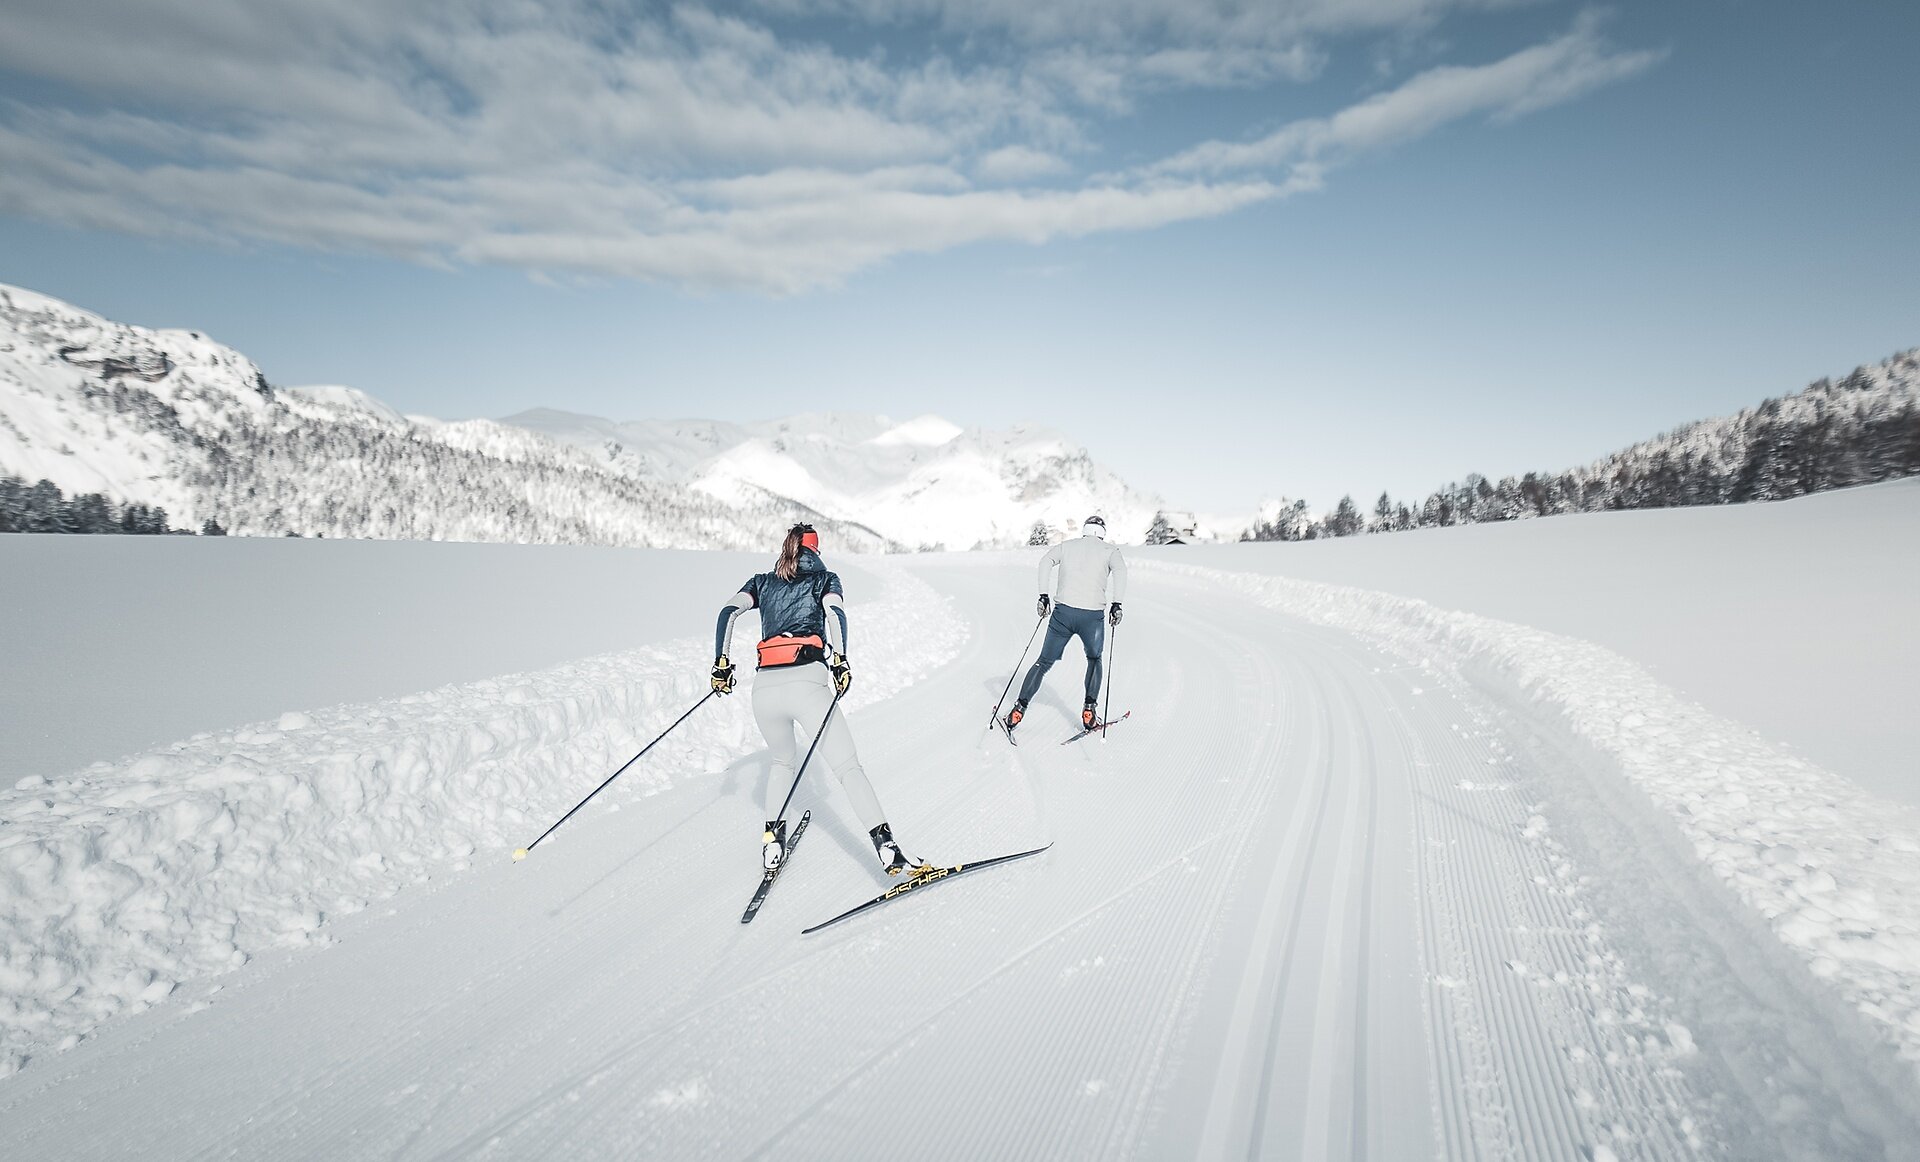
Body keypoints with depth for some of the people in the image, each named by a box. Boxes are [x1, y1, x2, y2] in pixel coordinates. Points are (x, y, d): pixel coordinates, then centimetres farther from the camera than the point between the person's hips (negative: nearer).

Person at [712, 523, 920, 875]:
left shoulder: (762, 582, 24)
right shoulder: (826, 578, 17)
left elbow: (728, 612, 8)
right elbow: (835, 613, -4)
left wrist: (721, 662, 8)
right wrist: (840, 660, -12)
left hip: (765, 686, 3)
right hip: (807, 681, -3)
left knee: (782, 762, 28)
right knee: (849, 768, -3)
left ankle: (773, 843, 22)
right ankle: (886, 848, -14)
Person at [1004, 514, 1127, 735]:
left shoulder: (1067, 545, 16)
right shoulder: (1109, 550, 11)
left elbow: (1046, 561, -1)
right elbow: (1120, 569, -9)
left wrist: (1044, 596, -1)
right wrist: (1116, 604, -10)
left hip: (1064, 612, 1)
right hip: (1093, 615, -1)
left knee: (1044, 662, 13)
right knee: (1094, 660, 24)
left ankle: (1019, 708, 5)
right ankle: (1089, 711, 13)